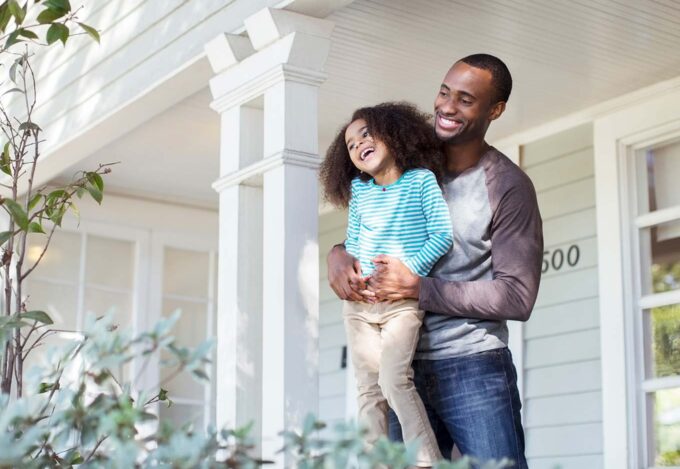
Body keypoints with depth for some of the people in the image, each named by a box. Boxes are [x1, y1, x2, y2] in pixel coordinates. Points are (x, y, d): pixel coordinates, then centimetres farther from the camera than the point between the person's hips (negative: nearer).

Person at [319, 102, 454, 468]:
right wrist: (347, 266, -1)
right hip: (359, 303, 5)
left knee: (393, 378, -21)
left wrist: (410, 270, -15)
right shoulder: (359, 190, 13)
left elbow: (442, 235, -6)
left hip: (402, 300, -5)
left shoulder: (421, 180, 0)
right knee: (368, 390, 4)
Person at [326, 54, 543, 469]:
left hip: (473, 367, -5)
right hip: (407, 367, 5)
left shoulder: (509, 187, -7)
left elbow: (518, 298, -12)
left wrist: (418, 287, -17)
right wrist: (339, 255, -6)